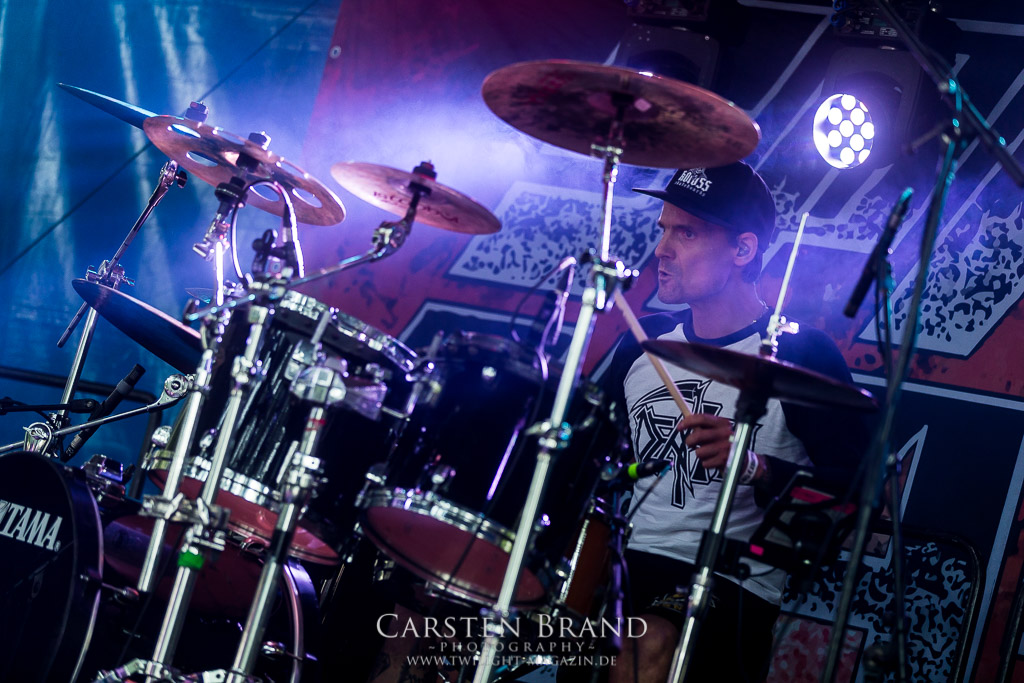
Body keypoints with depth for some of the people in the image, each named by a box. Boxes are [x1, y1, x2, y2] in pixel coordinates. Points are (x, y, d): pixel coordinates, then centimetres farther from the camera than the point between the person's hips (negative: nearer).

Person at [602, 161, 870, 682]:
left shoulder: (802, 355, -4)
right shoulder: (643, 342, 14)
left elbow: (854, 493, -10)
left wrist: (757, 468, -25)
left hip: (732, 582, -5)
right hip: (624, 559, 5)